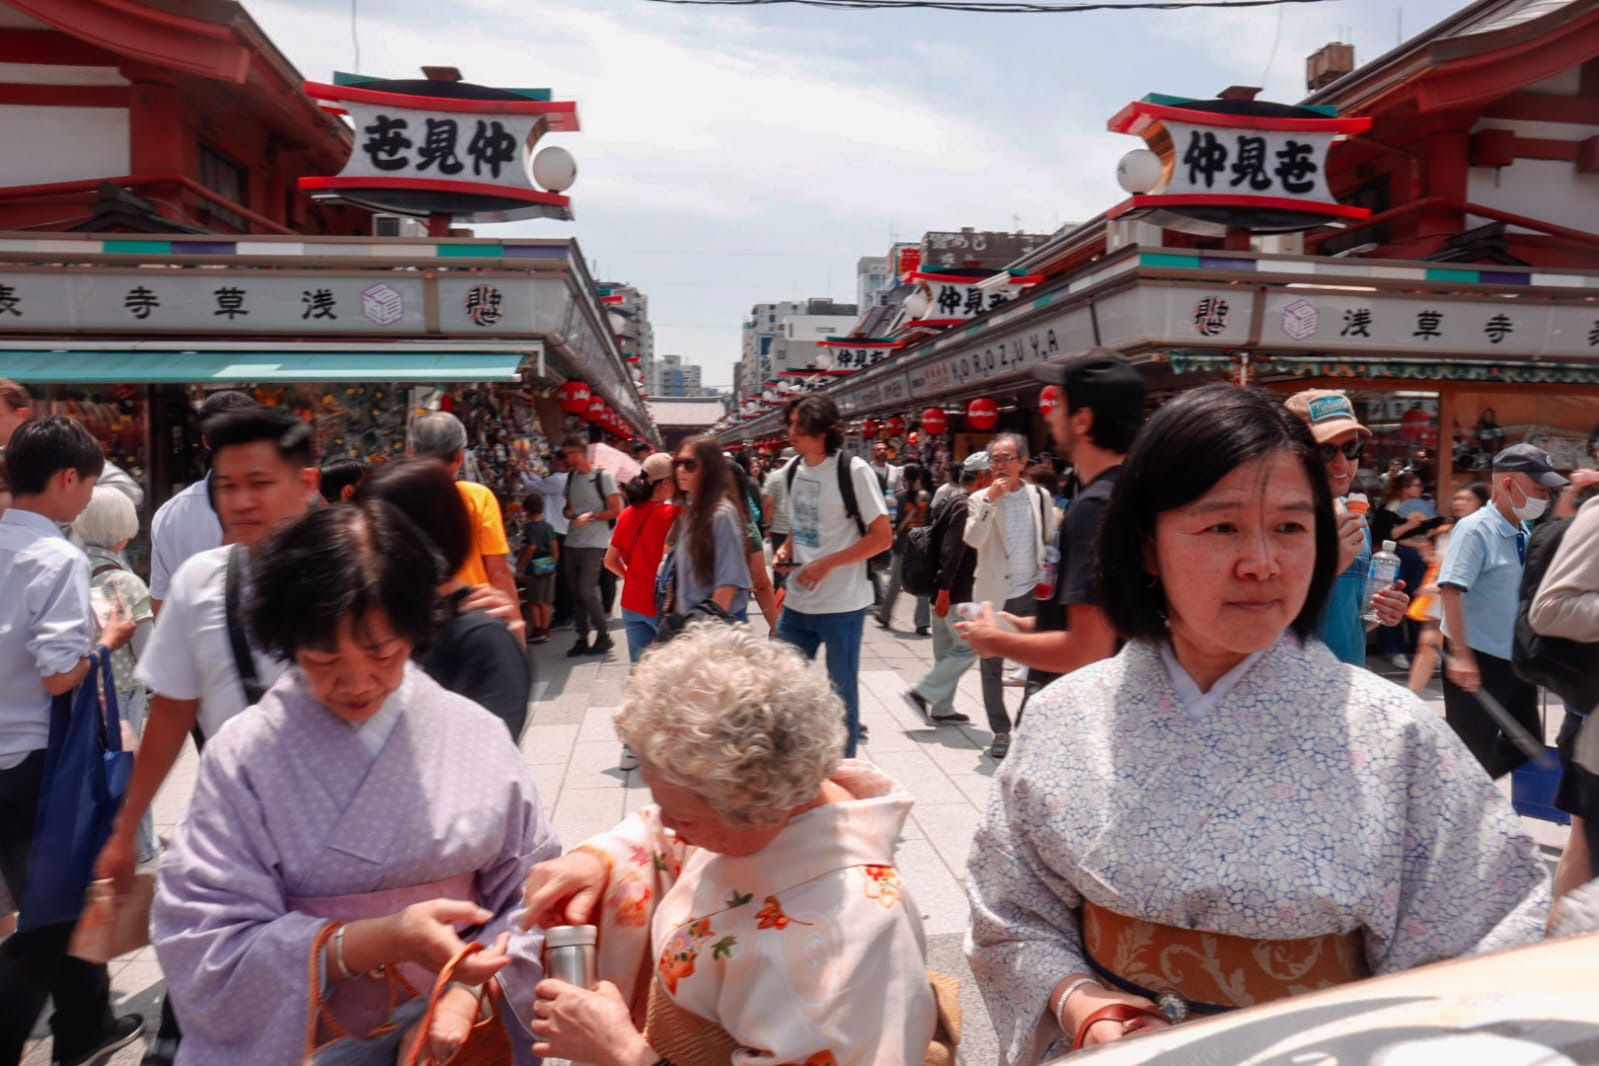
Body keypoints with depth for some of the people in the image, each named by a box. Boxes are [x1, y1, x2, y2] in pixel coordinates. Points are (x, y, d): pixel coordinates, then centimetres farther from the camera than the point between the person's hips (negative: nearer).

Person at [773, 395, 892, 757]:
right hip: (796, 602, 6)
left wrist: (827, 564, -19)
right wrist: (786, 550, 0)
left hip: (842, 604, -6)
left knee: (842, 693, 7)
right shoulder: (792, 470, 7)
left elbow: (882, 536, -12)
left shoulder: (853, 471, -13)